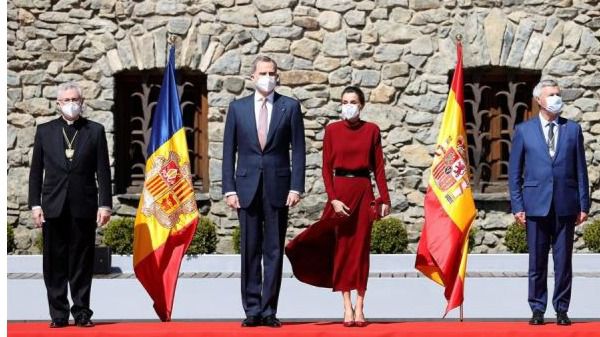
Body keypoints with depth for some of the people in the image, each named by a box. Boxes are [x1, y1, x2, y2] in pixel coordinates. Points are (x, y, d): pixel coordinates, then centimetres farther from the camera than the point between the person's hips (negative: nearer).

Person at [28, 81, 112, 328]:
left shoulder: (95, 131, 6)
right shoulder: (45, 131, 9)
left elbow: (103, 171, 3)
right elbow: (36, 171, 8)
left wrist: (105, 204, -4)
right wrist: (35, 203, 1)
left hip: (84, 206, -1)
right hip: (53, 206, 1)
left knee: (82, 262, 2)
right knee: (55, 263, 2)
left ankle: (81, 312, 9)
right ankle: (58, 314, 8)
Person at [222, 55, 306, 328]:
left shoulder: (290, 107, 4)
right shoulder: (237, 107, 8)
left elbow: (298, 150, 2)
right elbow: (229, 151, 7)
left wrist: (296, 187, -6)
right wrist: (229, 189, -1)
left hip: (278, 187, -1)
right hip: (247, 187, 1)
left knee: (274, 251, 2)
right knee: (250, 251, 3)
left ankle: (269, 311, 6)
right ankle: (252, 310, 8)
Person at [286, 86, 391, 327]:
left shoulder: (372, 130, 5)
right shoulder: (332, 130, 4)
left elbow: (379, 167, 5)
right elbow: (326, 168, 1)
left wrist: (384, 199, -1)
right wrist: (333, 198, -9)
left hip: (363, 191, 0)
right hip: (340, 189, 0)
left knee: (361, 247, 0)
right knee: (342, 246, 0)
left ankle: (359, 308, 3)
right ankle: (347, 308, 4)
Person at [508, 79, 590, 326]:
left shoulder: (573, 129, 9)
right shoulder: (523, 130, 6)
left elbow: (581, 169, 8)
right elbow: (514, 172, 5)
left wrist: (584, 205, 3)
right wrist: (517, 206, -2)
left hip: (565, 205, 1)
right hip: (536, 205, -1)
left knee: (563, 261, 3)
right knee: (537, 262, 3)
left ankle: (561, 310, 11)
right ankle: (537, 309, 11)